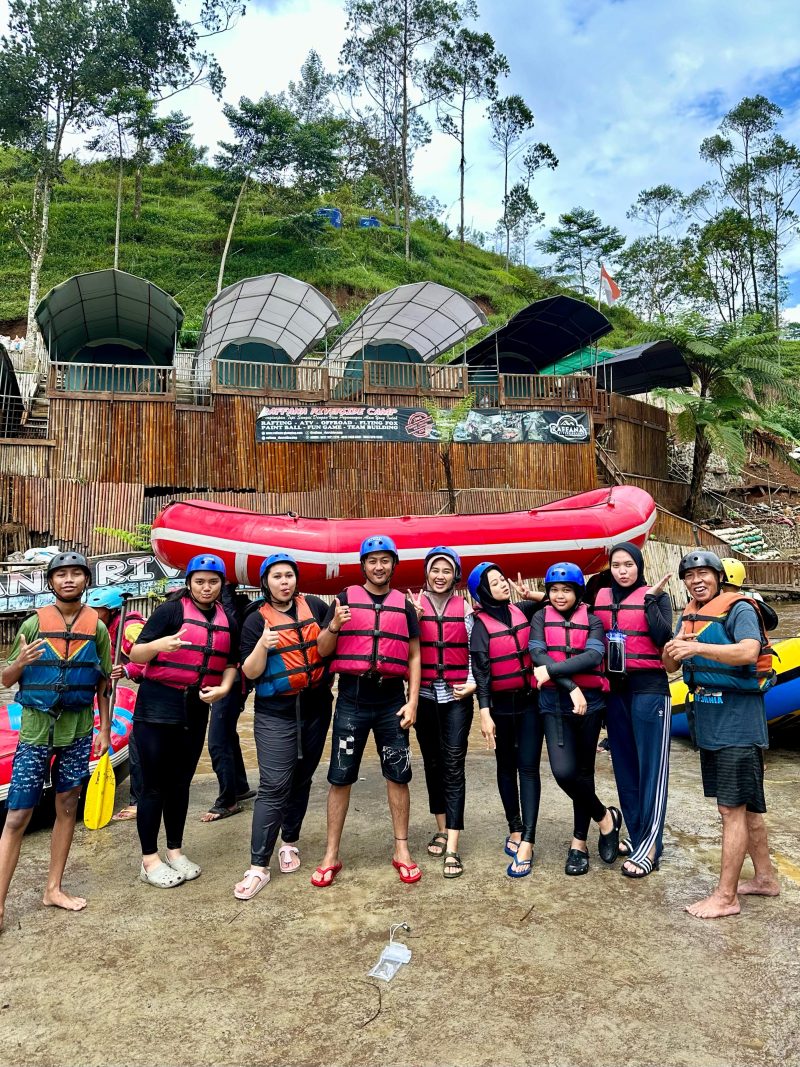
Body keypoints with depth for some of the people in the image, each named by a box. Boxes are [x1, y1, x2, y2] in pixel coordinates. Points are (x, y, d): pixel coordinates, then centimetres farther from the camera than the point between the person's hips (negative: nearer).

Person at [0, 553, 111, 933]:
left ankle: (53, 888, 25)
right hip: (36, 730, -2)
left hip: (77, 731, 2)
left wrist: (105, 729, 4)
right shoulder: (33, 624, -4)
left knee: (67, 809, 11)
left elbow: (103, 684, 6)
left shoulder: (97, 627, 0)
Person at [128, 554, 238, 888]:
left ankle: (175, 851, 28)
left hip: (197, 709, 5)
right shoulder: (170, 610, -7)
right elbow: (135, 655, -10)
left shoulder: (226, 619, 7)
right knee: (155, 784, 1)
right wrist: (158, 644, -30)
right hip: (158, 705, -4)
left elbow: (231, 662, 15)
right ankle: (149, 859, 14)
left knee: (181, 783, 14)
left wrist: (224, 687, -4)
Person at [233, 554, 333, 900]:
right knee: (273, 787, -8)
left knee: (301, 780, 13)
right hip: (275, 715, -3)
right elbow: (250, 672, -5)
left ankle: (289, 843, 31)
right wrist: (263, 645, -23)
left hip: (315, 709, 3)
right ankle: (258, 866, 0)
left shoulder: (315, 606, 4)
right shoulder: (256, 620, -1)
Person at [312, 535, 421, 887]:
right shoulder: (345, 599, 3)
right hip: (352, 698, -1)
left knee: (398, 775, 6)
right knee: (340, 777, 4)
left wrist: (412, 701, -1)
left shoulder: (404, 606, 9)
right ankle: (331, 855, 16)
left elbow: (414, 657, 9)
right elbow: (322, 650, 2)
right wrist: (333, 627, -19)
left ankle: (401, 850, 21)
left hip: (391, 699, 2)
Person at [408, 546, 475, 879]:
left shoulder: (464, 607, 4)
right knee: (432, 762, 12)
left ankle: (452, 848, -3)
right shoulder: (414, 604, 3)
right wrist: (414, 617, -13)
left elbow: (474, 649, 6)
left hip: (457, 695, -1)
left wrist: (472, 683, -5)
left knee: (453, 766, -4)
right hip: (425, 694, 1)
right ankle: (442, 829, 29)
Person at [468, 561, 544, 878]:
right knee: (507, 767, 12)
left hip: (530, 699, 2)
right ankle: (515, 830, 26)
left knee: (528, 767, -3)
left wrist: (531, 596, -2)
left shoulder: (522, 610, 3)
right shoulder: (482, 624, -6)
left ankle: (526, 843, -3)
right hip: (501, 703, -2)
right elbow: (480, 670, -11)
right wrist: (484, 714, -17)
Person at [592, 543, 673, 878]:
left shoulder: (655, 596, -3)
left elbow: (664, 639, -15)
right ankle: (636, 833, 25)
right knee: (624, 764, 12)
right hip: (614, 688, 5)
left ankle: (649, 848, 3)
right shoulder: (600, 597, 9)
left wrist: (651, 600, -18)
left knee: (651, 765, -2)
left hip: (649, 687, -5)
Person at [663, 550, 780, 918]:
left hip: (738, 722, -8)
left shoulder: (738, 609, -10)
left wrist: (698, 647, -35)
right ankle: (765, 878, 32)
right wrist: (672, 650, -13)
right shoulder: (688, 616, 12)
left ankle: (725, 896, 6)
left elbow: (749, 652, -27)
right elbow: (671, 665, 9)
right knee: (746, 805, 18)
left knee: (733, 809, -2)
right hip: (708, 723, 8)